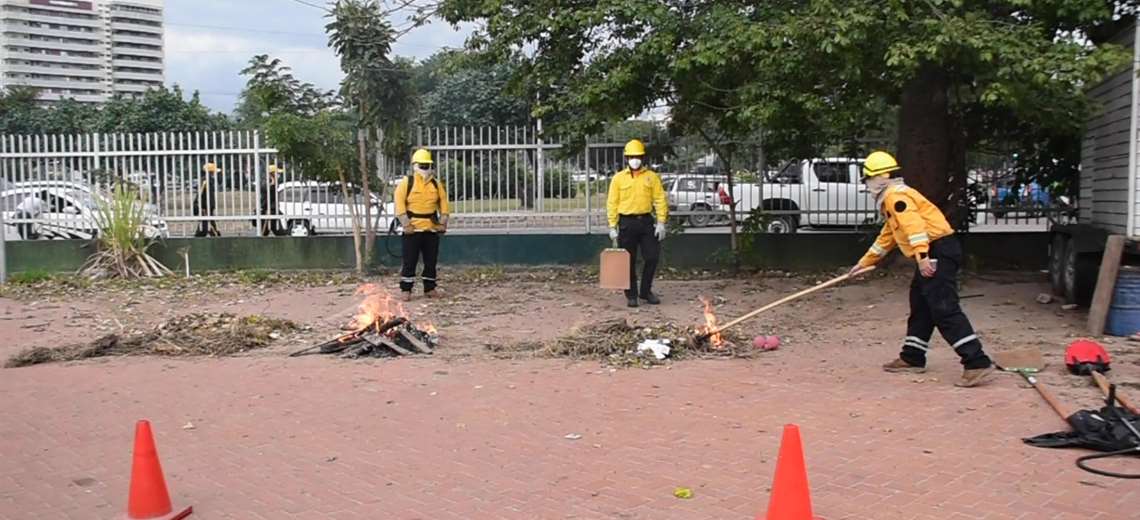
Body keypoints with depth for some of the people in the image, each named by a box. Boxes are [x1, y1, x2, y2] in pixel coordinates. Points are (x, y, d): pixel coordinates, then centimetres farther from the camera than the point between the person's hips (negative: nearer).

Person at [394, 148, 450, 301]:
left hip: (432, 228, 4)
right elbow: (399, 204, -8)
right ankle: (405, 290, 6)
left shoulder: (436, 184, 10)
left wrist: (443, 222, 3)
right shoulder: (406, 183, -3)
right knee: (410, 261, -1)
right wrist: (406, 224, -14)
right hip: (413, 228, -4)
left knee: (431, 260, 10)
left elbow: (443, 203, 12)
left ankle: (430, 288, 20)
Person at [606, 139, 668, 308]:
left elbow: (660, 200, 3)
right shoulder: (618, 178, 2)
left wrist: (661, 222, -5)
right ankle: (631, 295, 13)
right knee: (629, 261, 3)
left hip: (647, 221, 1)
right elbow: (612, 203, 2)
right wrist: (612, 226, -4)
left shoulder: (652, 177, 5)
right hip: (627, 222, -1)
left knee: (652, 257, 1)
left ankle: (646, 291, 17)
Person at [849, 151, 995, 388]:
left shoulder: (895, 195, -7)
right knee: (920, 306, 18)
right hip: (932, 255, 11)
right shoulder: (893, 200, 26)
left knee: (944, 310, -16)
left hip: (938, 251, -11)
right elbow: (887, 237, 37)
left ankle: (977, 363, -20)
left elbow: (914, 224, -23)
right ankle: (912, 358, 27)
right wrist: (864, 263, 43)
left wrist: (921, 257, -34)